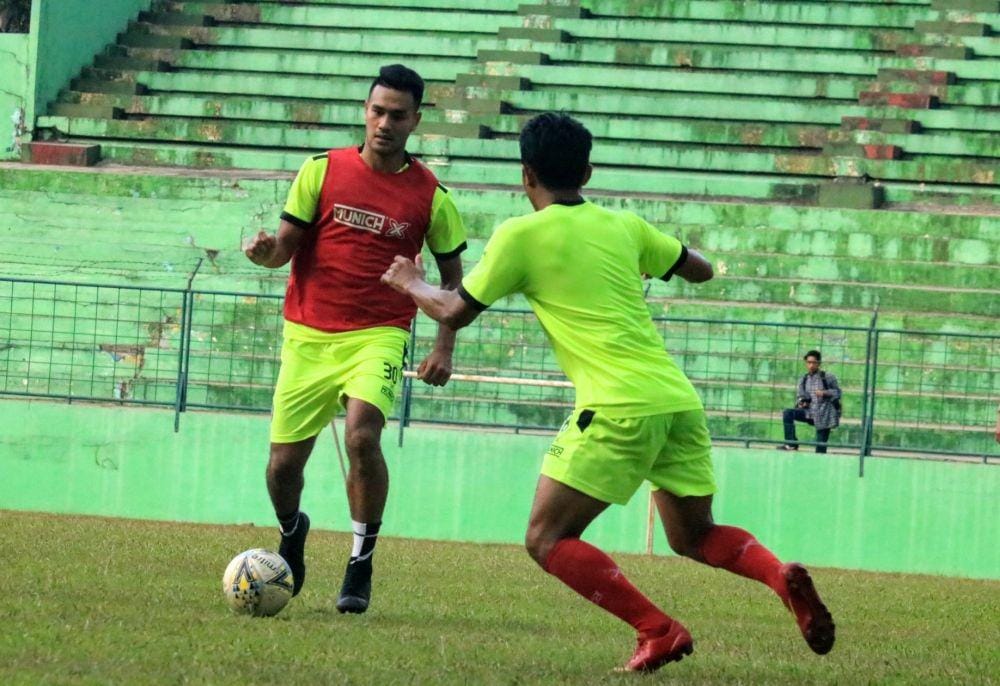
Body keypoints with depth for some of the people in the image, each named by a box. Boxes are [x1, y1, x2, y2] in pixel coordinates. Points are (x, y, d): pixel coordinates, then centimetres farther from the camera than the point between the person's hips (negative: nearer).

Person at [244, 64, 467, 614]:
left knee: (362, 436, -27)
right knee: (283, 463, 2)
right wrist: (267, 253, -21)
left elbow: (452, 275, 11)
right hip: (307, 336, 2)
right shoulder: (322, 170, 1)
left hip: (377, 337, -2)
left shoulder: (430, 195, 1)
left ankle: (362, 563, -11)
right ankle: (291, 532, 38)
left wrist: (444, 348, 0)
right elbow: (286, 246, 3)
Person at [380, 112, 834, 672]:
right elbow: (700, 270, 26)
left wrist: (411, 284, 27)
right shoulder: (624, 226, 15)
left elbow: (455, 313, 7)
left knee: (548, 540, 2)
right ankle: (780, 574, -8)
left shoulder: (520, 236, 1)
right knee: (694, 536, 22)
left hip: (620, 410, -6)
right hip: (680, 400, 6)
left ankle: (658, 631, -14)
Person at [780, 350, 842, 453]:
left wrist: (825, 393, -17)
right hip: (809, 413, 3)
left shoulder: (828, 378, -2)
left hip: (824, 416, -3)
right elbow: (799, 395, 15)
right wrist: (801, 403, -8)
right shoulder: (803, 380, 9)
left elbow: (837, 392, 2)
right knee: (787, 413, -18)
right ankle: (792, 444, -17)